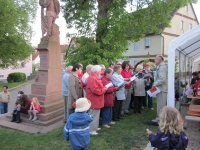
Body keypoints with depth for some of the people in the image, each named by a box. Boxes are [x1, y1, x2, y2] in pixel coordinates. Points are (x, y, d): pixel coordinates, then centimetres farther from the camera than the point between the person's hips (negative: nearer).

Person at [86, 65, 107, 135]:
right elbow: (95, 90, -29)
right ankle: (91, 130, 9)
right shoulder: (92, 79, -23)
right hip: (94, 101, -11)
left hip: (96, 101, 11)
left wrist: (103, 88, 6)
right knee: (93, 116, -1)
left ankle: (95, 127, 34)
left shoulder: (94, 78, 13)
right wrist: (104, 89, -17)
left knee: (96, 115, 21)